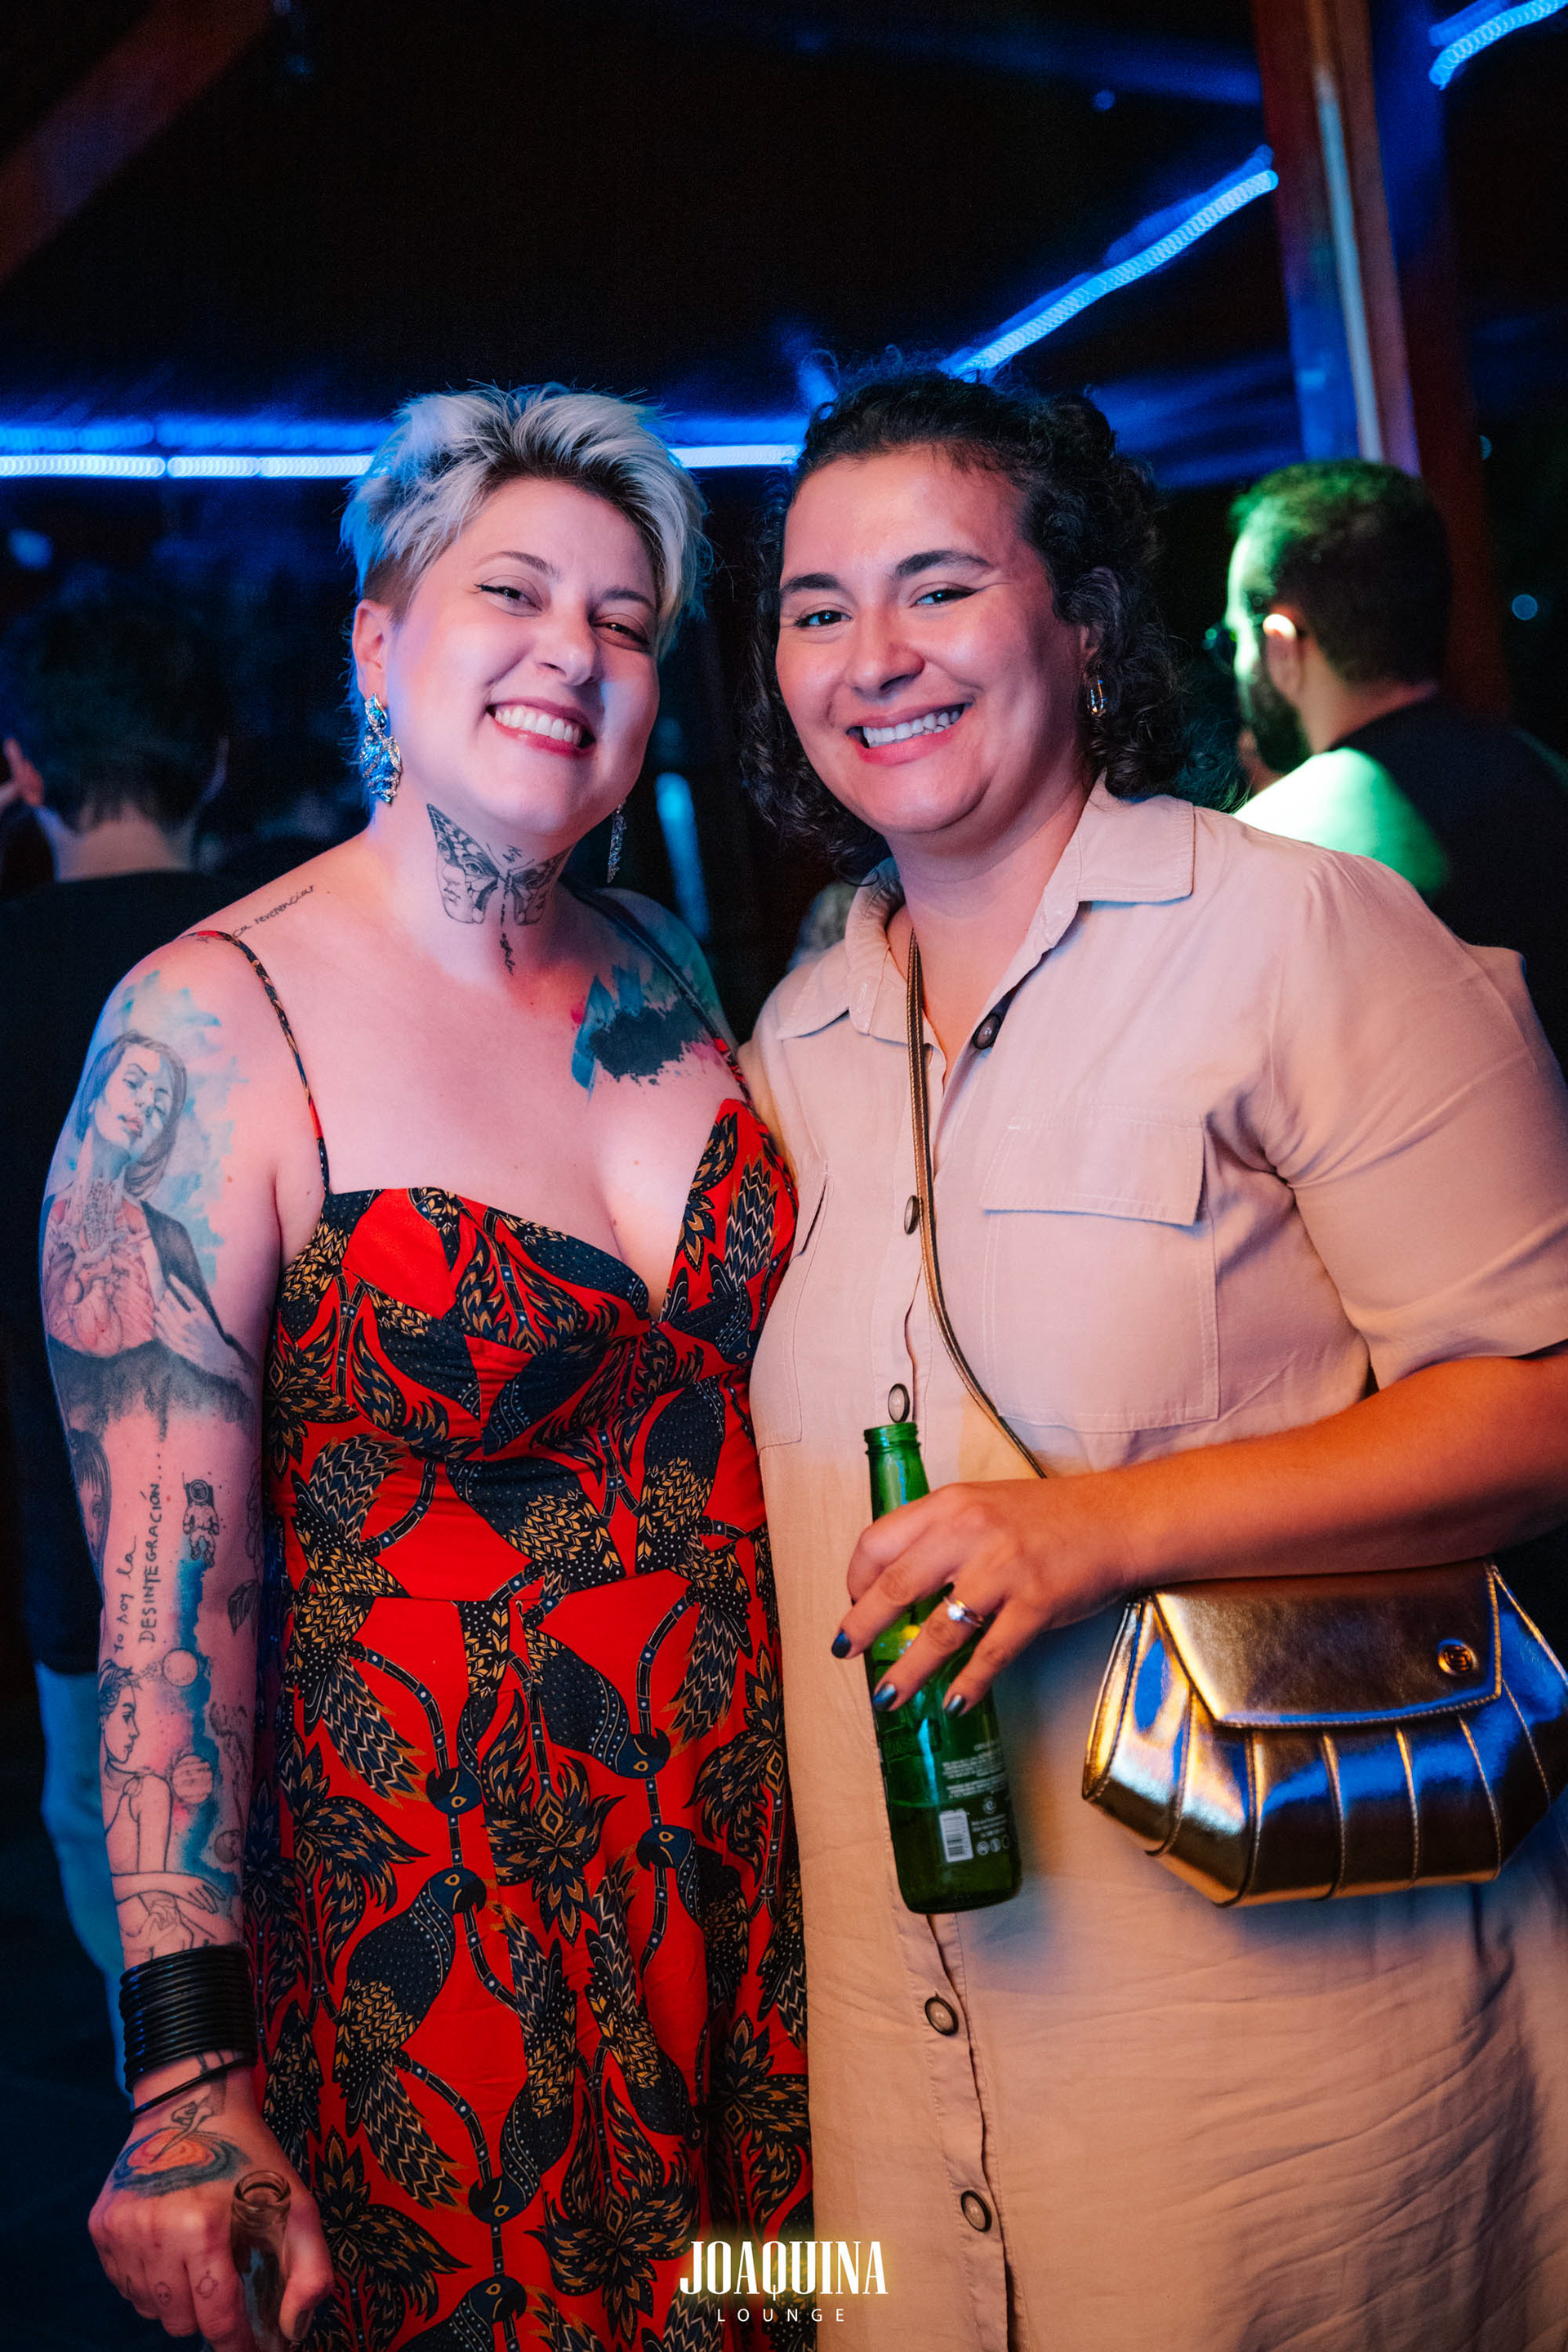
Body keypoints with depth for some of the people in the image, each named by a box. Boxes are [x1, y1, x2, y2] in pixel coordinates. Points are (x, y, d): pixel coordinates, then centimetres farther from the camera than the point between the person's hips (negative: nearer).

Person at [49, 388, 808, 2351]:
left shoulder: (659, 971, 3)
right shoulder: (213, 1028, -15)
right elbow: (166, 1582, -18)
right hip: (435, 1911, -5)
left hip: (753, 1871, 6)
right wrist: (189, 2072, -19)